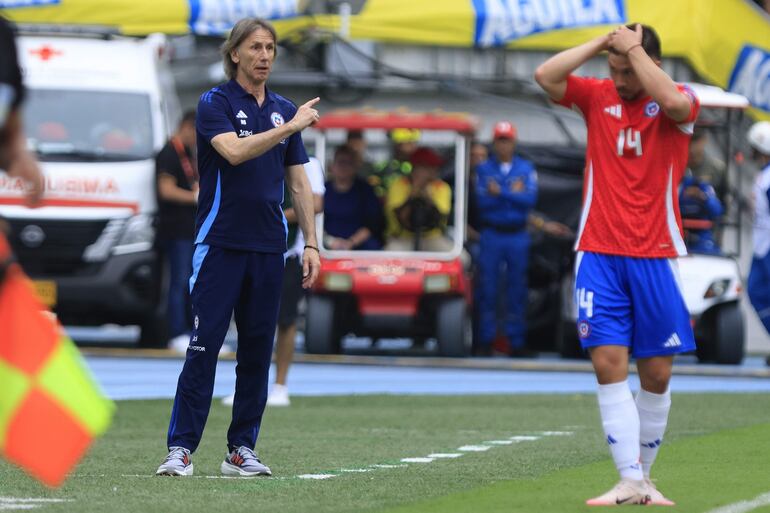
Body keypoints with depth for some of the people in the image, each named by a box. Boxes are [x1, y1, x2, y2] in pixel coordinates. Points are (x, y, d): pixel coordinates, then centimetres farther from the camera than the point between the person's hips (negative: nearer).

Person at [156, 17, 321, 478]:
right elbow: (234, 151, -21)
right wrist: (291, 126, -21)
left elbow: (299, 182, 14)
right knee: (204, 347, -8)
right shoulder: (215, 103, -3)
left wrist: (311, 243, 7)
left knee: (258, 351, 5)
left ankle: (242, 450, 11)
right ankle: (181, 449, -7)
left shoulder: (285, 110, 13)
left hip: (268, 249, 5)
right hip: (220, 245, -5)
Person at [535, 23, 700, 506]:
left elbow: (671, 100, -25)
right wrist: (603, 42, -8)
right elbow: (545, 75, -8)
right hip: (599, 254, 1)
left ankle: (645, 474, 19)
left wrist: (634, 48, -14)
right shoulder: (598, 96, 6)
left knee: (656, 373, 3)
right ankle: (630, 482, -12)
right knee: (609, 364, -10)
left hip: (656, 257, -1)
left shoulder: (681, 102, 0)